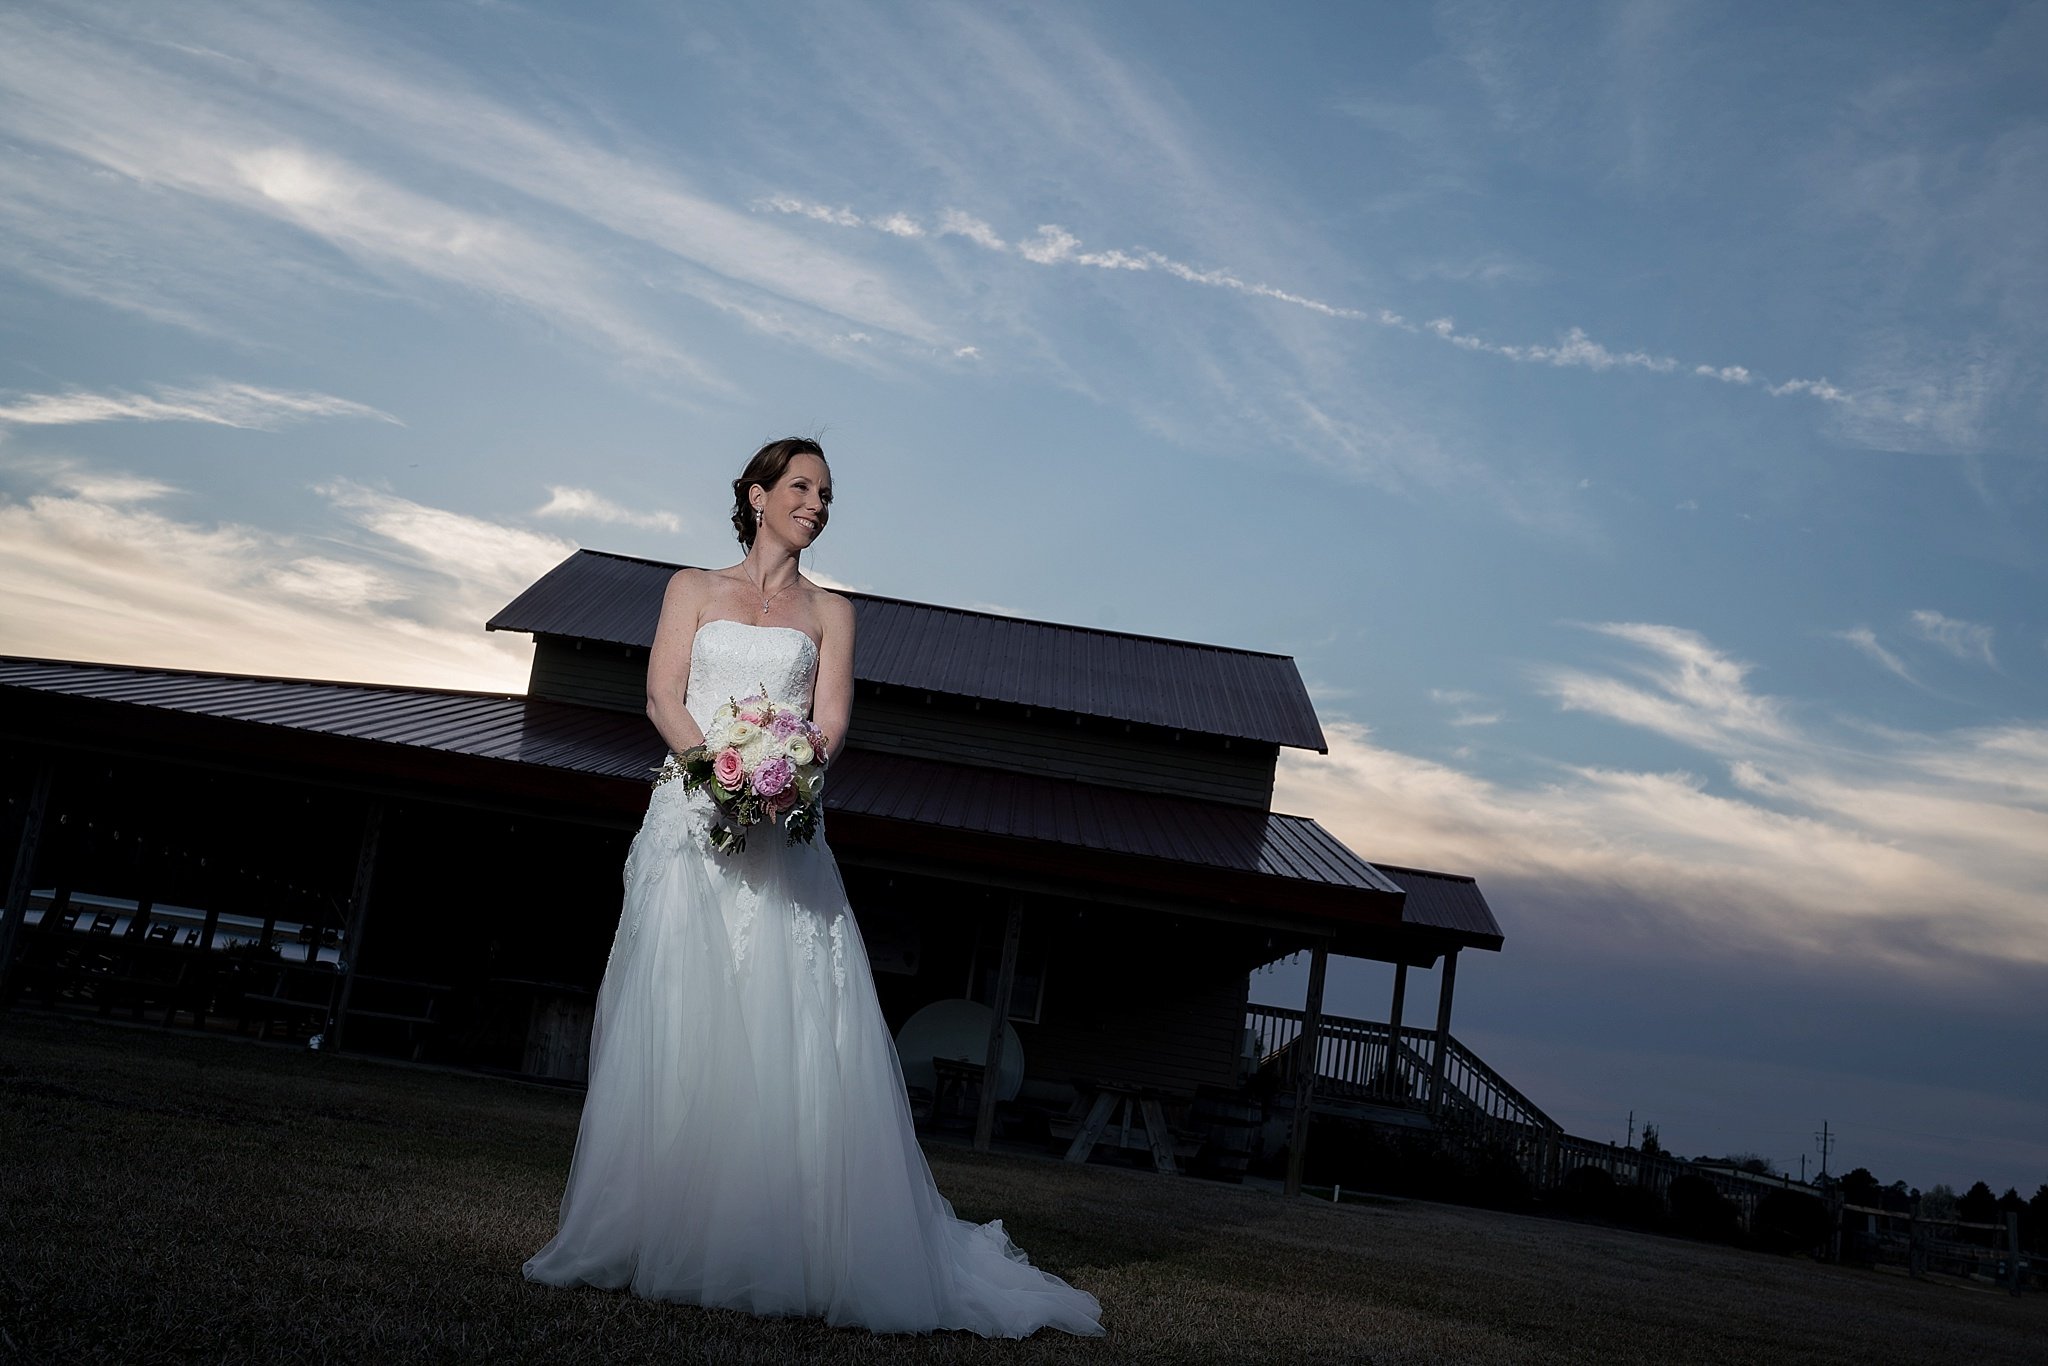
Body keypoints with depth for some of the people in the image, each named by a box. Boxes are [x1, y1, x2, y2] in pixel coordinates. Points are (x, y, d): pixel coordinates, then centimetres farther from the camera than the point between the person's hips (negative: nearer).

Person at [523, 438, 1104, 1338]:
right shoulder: (694, 588, 16)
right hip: (692, 821, 0)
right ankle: (655, 1238, 1)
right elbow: (663, 698, 4)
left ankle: (776, 1253, -6)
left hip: (782, 832, 1)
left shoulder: (829, 613, 18)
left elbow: (829, 722, 5)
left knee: (791, 1033, -8)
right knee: (674, 1026, -5)